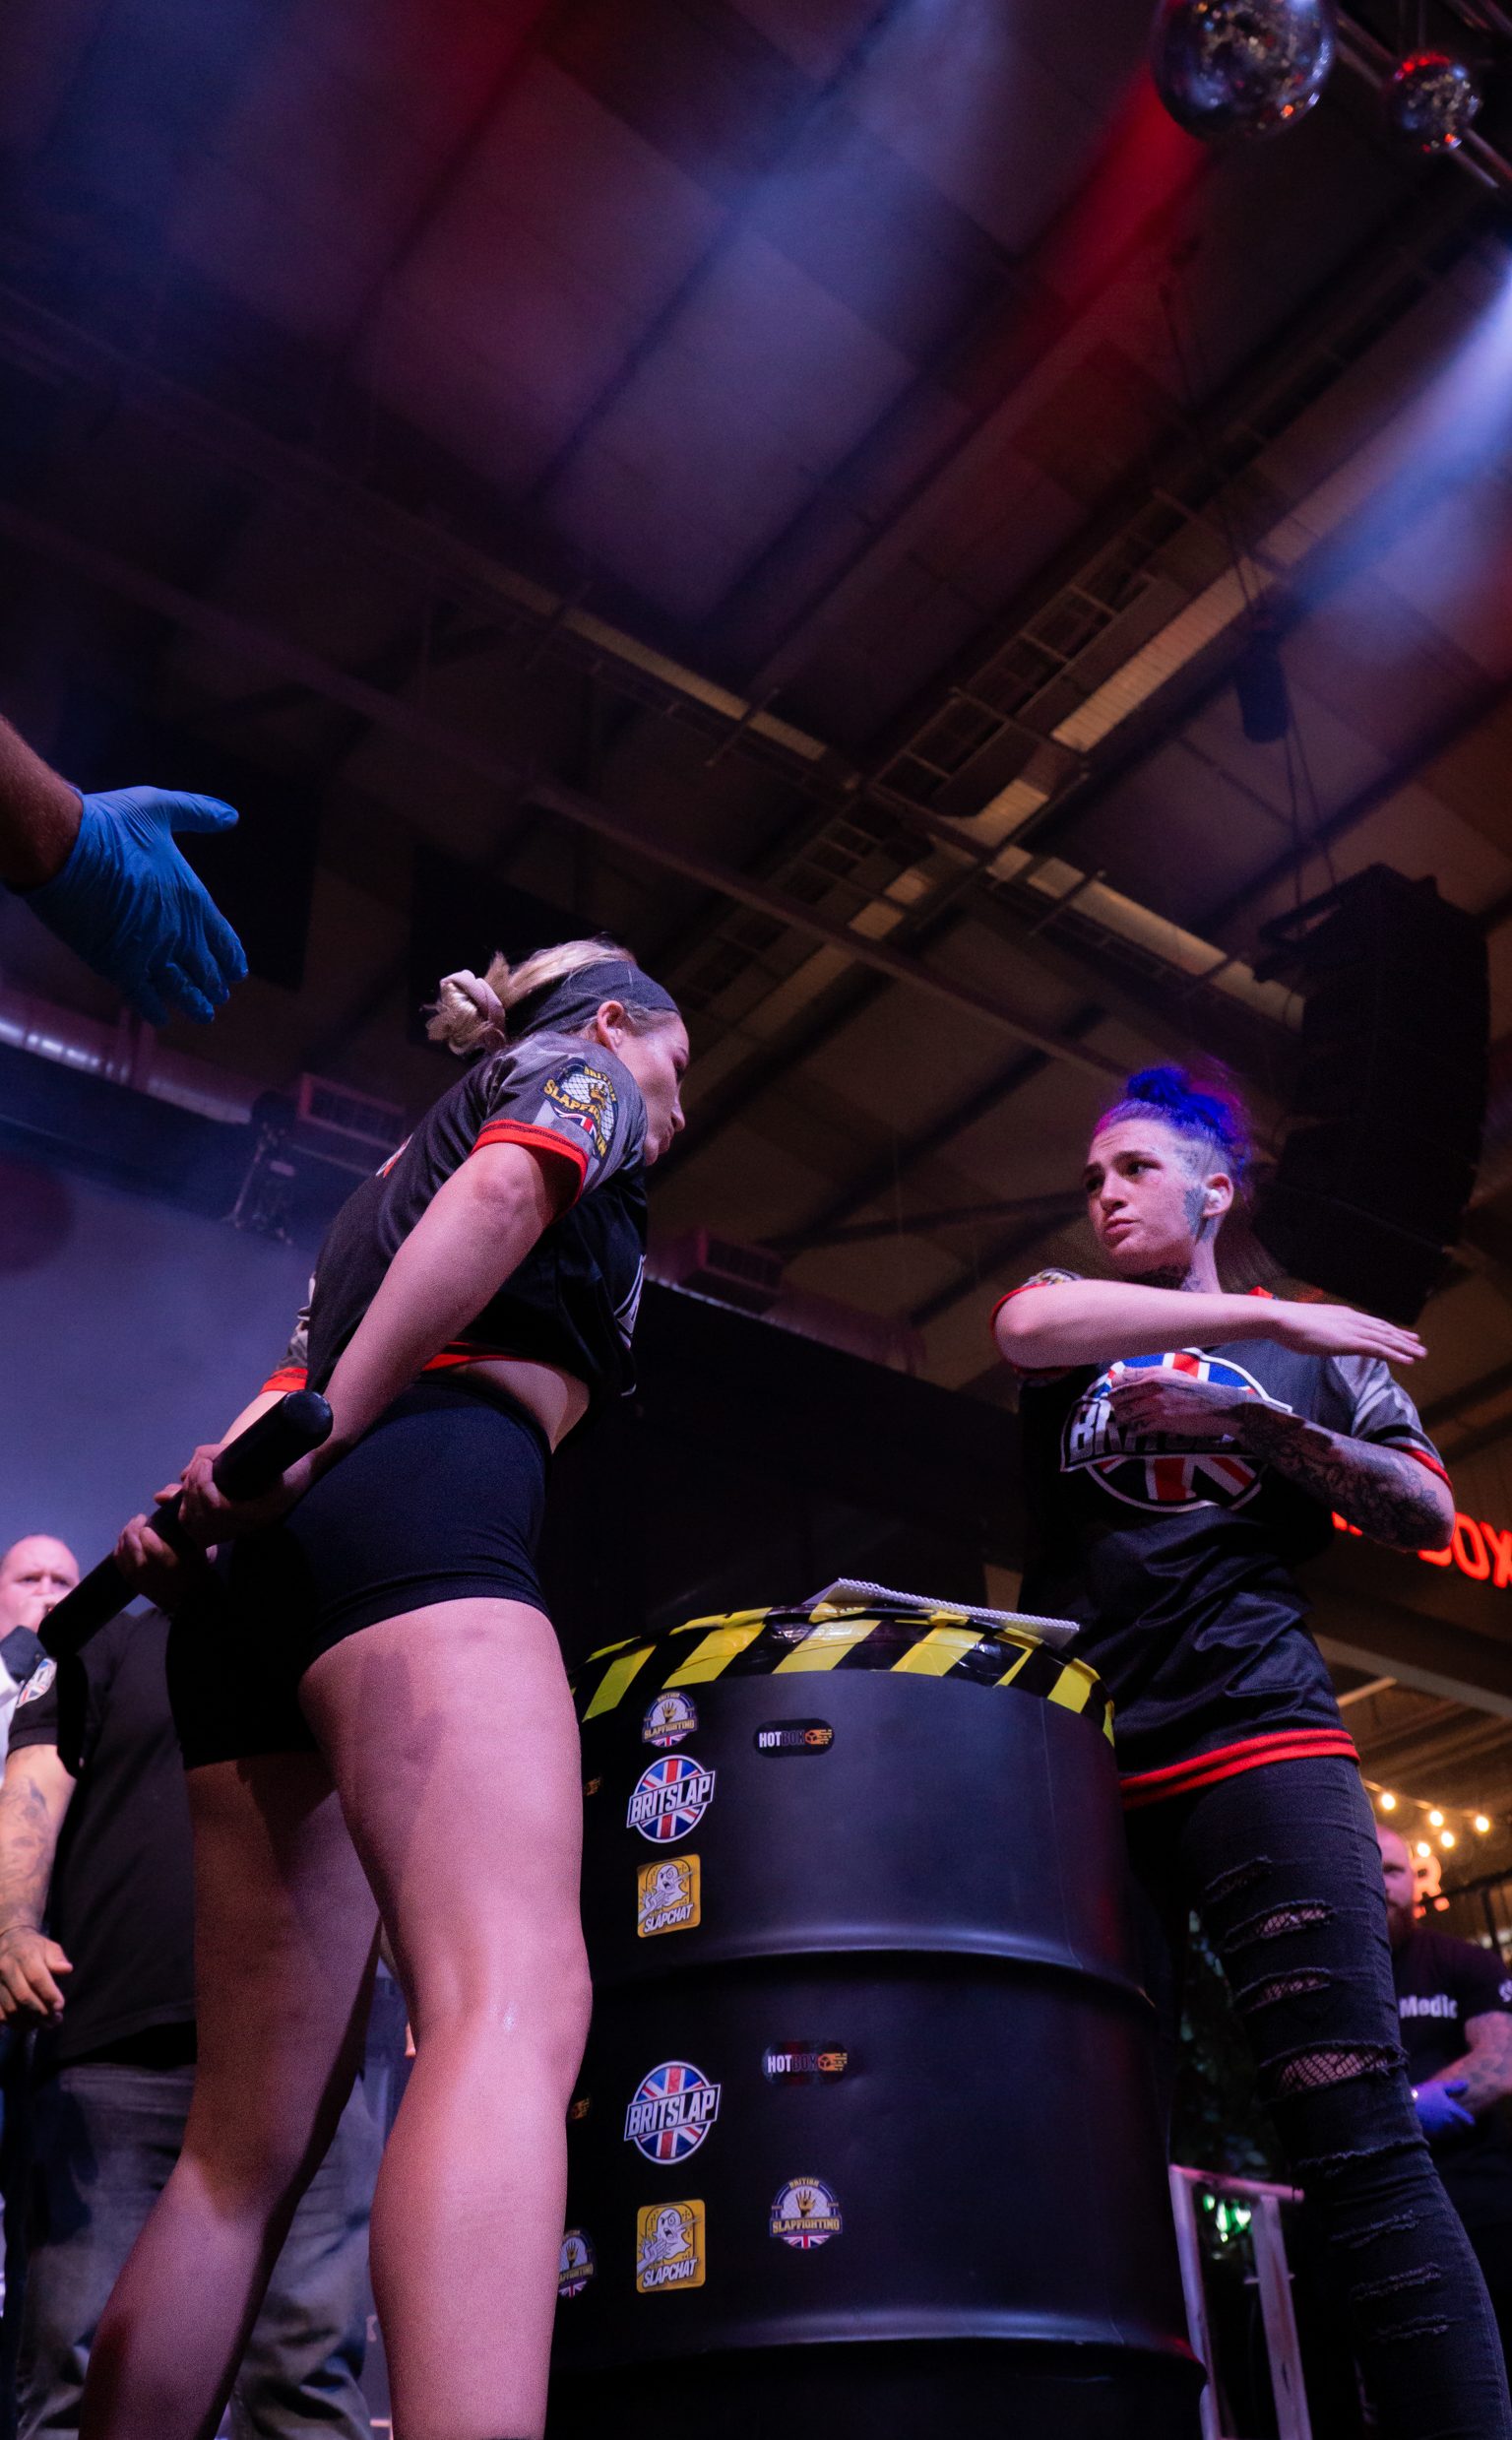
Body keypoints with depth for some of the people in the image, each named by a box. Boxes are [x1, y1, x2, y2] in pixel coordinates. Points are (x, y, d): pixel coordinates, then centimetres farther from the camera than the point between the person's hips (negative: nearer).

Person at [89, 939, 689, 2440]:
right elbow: (497, 1199, -7)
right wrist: (327, 1440, -11)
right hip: (417, 1498, -8)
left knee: (252, 2131, 3)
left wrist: (194, 1516, 11)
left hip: (258, 1588, 9)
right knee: (515, 2004, -25)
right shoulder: (579, 1073, 16)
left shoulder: (409, 1155, 38)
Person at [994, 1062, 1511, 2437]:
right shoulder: (1072, 1330, 20)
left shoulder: (1310, 1358, 20)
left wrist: (1252, 1418, -6)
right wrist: (1278, 1323, -8)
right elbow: (1024, 1319, -6)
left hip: (1259, 1745, -1)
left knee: (1358, 2127, -12)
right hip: (1079, 1769, 2)